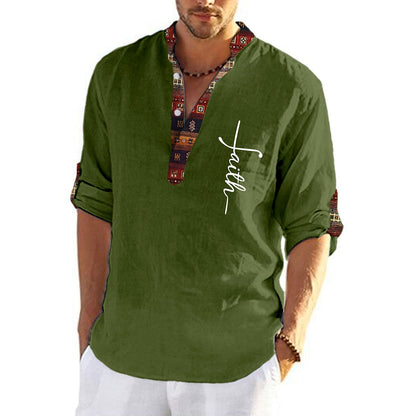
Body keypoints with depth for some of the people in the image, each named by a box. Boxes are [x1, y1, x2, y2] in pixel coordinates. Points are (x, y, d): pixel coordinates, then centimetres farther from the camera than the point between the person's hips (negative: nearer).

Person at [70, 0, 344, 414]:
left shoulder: (295, 89, -11)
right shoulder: (116, 74, -2)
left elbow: (312, 227, -5)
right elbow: (97, 202, 6)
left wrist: (290, 344, -14)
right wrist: (89, 327, 5)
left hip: (236, 361, -2)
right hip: (126, 351, 3)